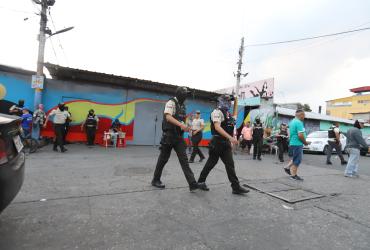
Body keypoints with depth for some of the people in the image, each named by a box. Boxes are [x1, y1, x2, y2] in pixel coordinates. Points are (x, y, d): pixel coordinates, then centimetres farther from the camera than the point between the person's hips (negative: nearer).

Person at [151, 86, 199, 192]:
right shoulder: (171, 102, -9)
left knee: (184, 159, -2)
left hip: (179, 136, 7)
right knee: (163, 158, 6)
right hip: (169, 135, -7)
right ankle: (155, 180, 25)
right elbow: (168, 117, -24)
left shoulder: (182, 105, 15)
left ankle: (192, 184, -5)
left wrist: (185, 127, 9)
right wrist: (181, 124, -35)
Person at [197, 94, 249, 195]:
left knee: (230, 165, 4)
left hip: (226, 143, 8)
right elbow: (217, 127, -25)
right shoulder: (217, 112, -11)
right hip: (217, 142, -7)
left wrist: (231, 141, 18)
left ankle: (236, 187, 8)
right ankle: (201, 181, 23)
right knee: (211, 163, 5)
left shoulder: (228, 114, 15)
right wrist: (230, 137, -33)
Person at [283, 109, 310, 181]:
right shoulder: (299, 123, -18)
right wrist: (305, 142, -9)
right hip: (297, 144, -9)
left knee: (295, 159, 22)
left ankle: (287, 168, 23)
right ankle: (294, 175, 7)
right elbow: (300, 135, -25)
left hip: (292, 143, 9)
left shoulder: (292, 121, 13)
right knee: (297, 160, 0)